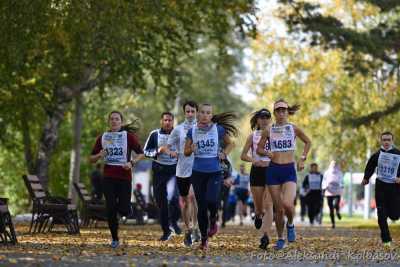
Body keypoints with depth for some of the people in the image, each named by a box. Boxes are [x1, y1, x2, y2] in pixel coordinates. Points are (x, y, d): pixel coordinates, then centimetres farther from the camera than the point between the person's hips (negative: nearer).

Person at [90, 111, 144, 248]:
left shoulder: (128, 136, 0)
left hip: (124, 177, -2)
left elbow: (141, 153, 2)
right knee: (110, 209, -4)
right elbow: (91, 159, 12)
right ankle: (115, 239, 10)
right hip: (108, 177, 2)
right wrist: (99, 155, -10)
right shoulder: (102, 138, 7)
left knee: (123, 210, -7)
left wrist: (132, 162, -16)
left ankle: (127, 207, 32)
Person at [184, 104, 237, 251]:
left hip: (215, 172, -2)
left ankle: (213, 221, 11)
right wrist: (192, 149, -13)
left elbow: (229, 143, 13)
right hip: (198, 172, 2)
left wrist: (224, 153, -5)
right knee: (201, 207, 3)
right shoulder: (192, 131, 2)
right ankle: (204, 239, 16)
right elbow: (186, 152, 8)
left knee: (212, 201, -23)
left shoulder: (219, 129, -1)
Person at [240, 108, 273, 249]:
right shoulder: (252, 136, 6)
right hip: (257, 171, 1)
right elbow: (243, 155, 6)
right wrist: (253, 160, -13)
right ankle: (259, 215, 45)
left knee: (269, 204, -14)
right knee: (258, 205, 7)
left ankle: (266, 235, -21)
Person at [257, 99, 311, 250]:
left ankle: (290, 225, 10)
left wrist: (303, 158, 8)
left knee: (287, 204, -22)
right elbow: (259, 148, 12)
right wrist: (267, 153, -9)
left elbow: (308, 142, 17)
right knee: (278, 208, 2)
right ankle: (280, 239, 19)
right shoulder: (268, 130, 3)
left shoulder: (293, 129, 2)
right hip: (273, 170, 1)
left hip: (289, 171, -1)